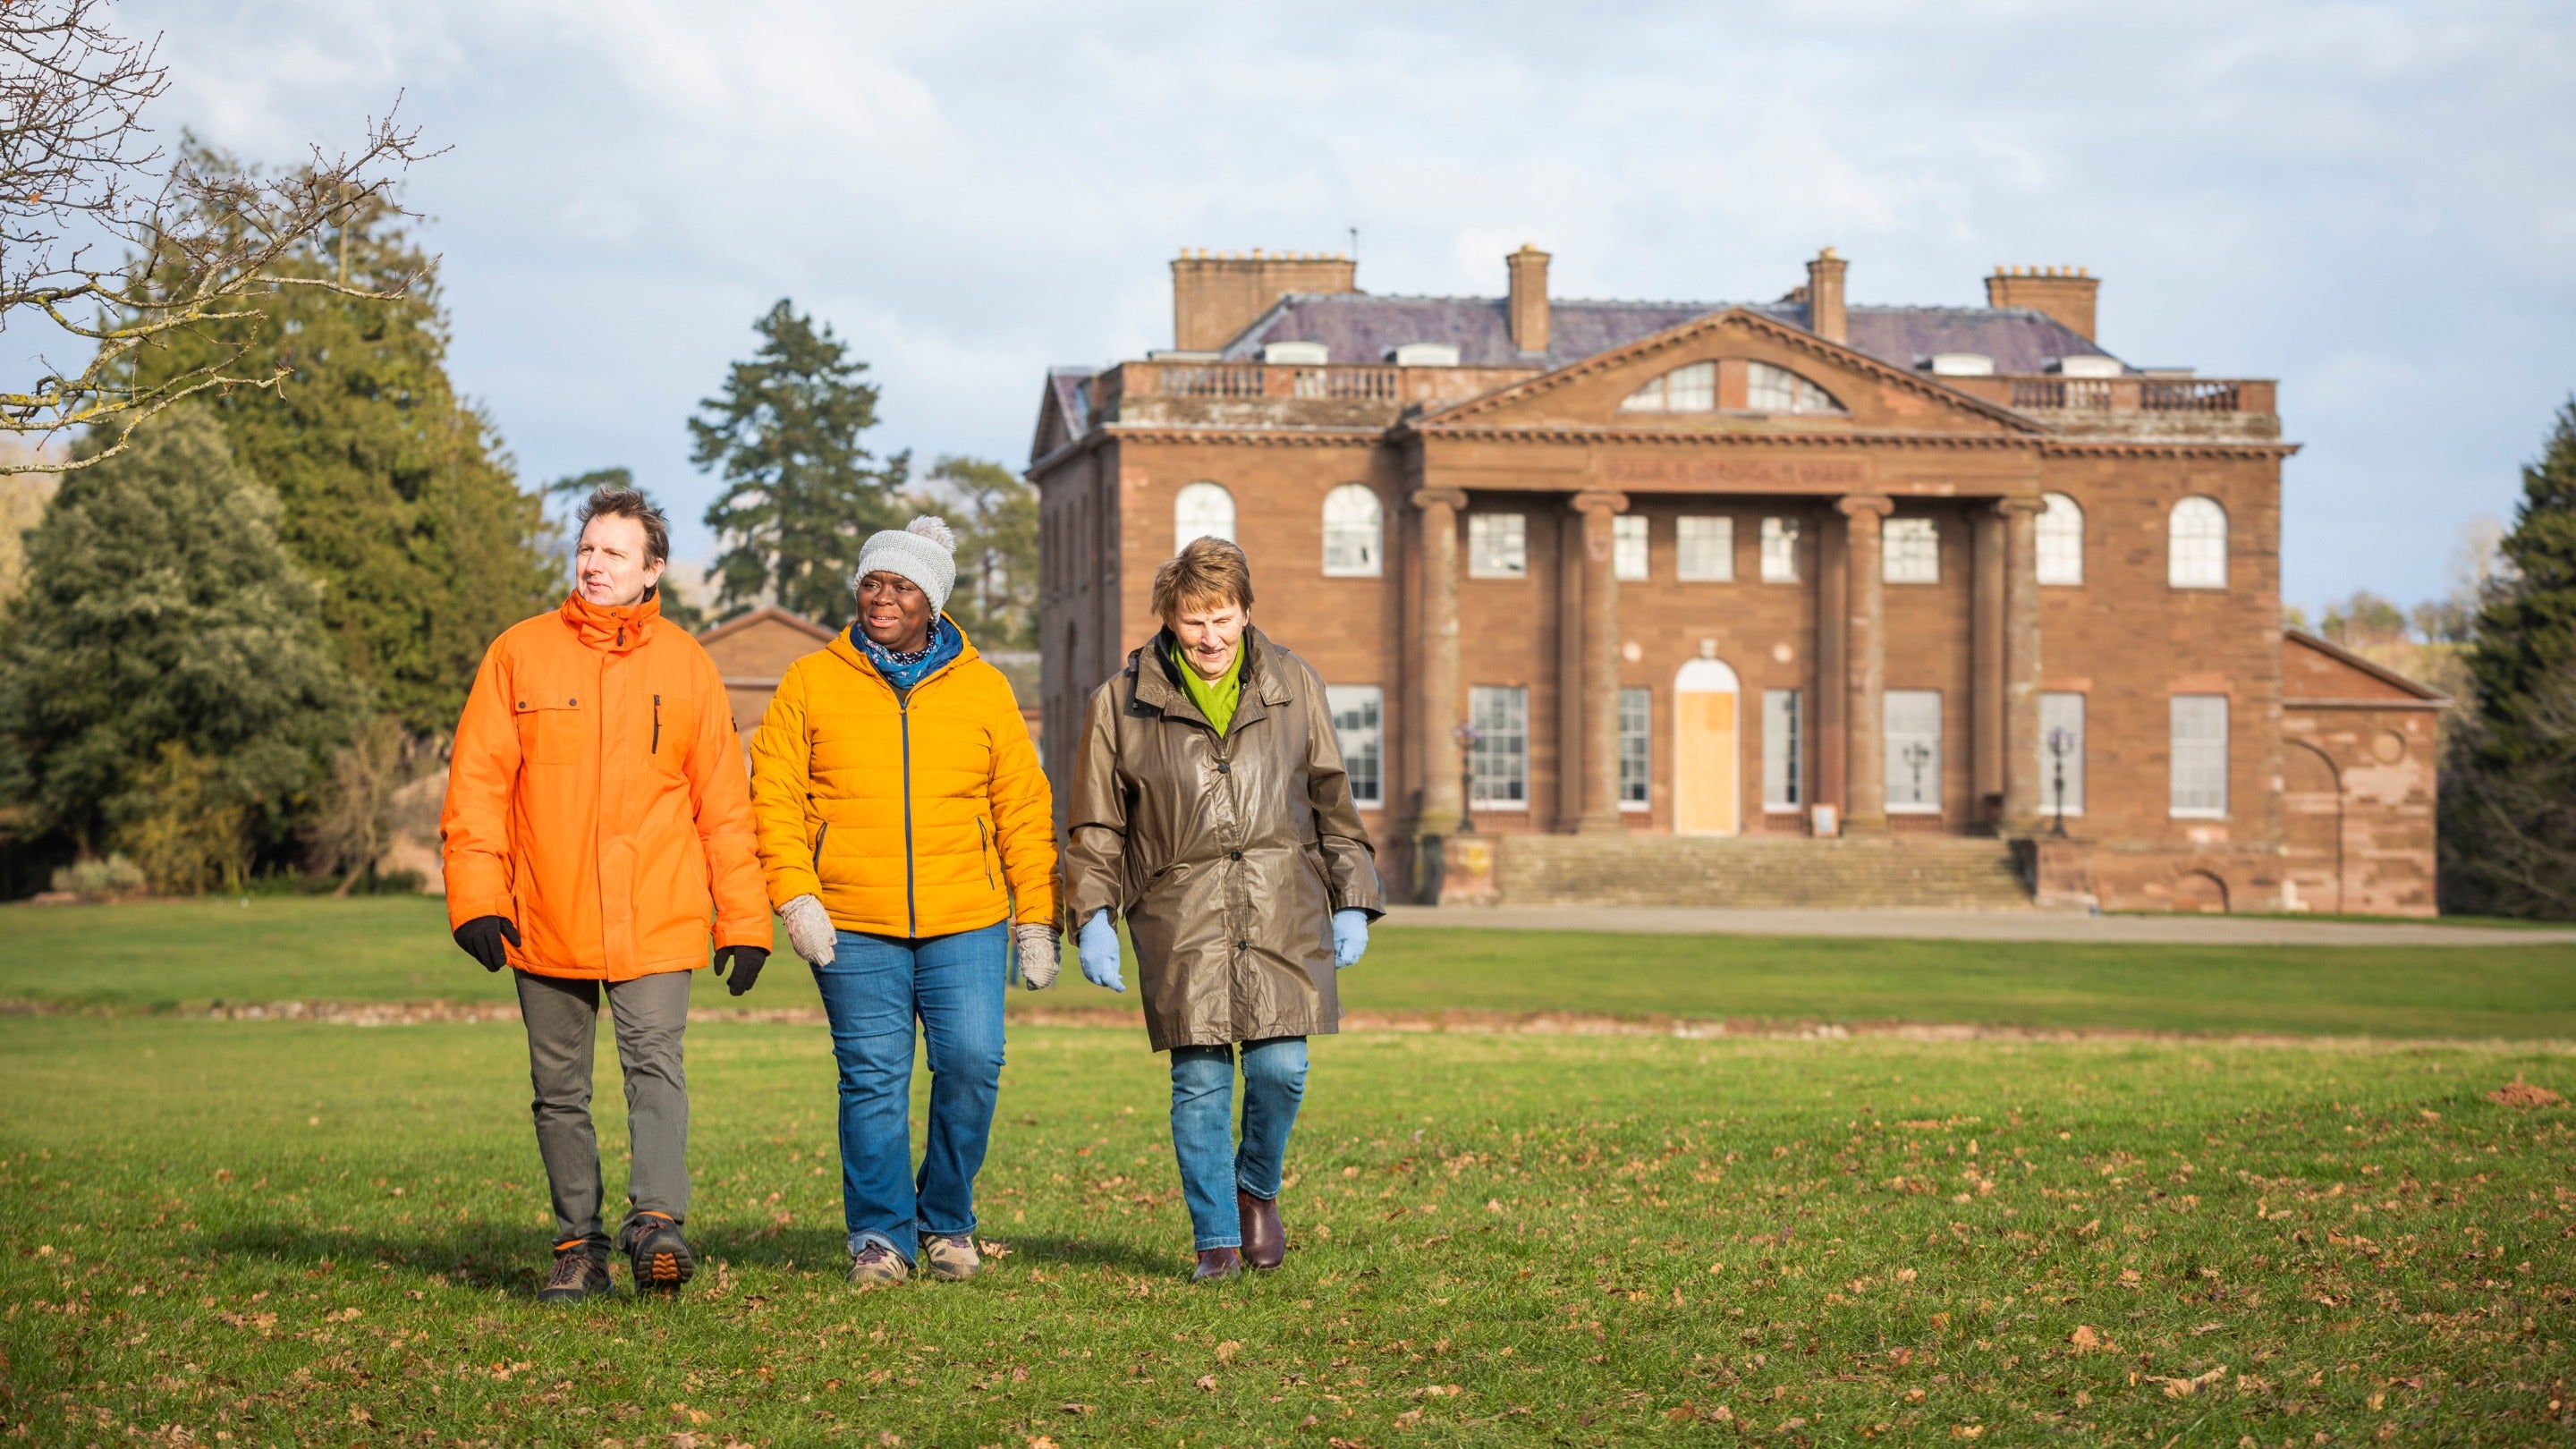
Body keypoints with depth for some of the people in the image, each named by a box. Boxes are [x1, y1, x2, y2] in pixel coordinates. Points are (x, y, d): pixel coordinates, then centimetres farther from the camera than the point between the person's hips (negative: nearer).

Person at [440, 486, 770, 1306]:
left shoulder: (685, 665, 7)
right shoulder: (519, 654, 5)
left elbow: (723, 802, 8)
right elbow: (478, 783, 2)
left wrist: (743, 920, 3)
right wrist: (477, 897, -9)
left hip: (656, 923, -1)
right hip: (545, 924, 1)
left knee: (655, 1061, -17)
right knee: (559, 1089, 6)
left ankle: (656, 1222, -25)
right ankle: (579, 1248, 13)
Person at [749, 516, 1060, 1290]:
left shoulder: (983, 689, 10)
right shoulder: (811, 683, 7)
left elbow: (1024, 809, 11)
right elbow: (774, 795, 3)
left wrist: (1036, 917, 6)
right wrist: (794, 894, -9)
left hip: (966, 922, 1)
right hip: (853, 928, -1)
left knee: (972, 1065, -6)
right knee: (873, 1080, -2)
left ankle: (946, 1222, 13)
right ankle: (881, 1236, 10)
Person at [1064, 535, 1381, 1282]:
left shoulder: (1294, 688, 9)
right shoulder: (1122, 703, 5)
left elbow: (1333, 805, 14)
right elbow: (1097, 827, 9)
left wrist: (1352, 904, 9)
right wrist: (1093, 917, 0)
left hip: (1282, 911, 1)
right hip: (1179, 918, -1)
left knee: (1280, 1067, -6)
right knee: (1200, 1080, -1)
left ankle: (1258, 1188, 22)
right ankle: (1217, 1239, 10)